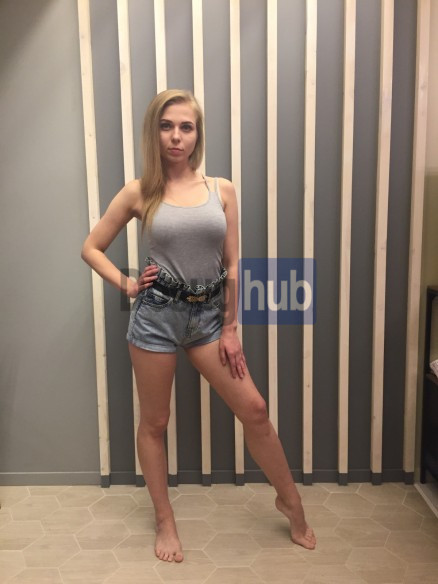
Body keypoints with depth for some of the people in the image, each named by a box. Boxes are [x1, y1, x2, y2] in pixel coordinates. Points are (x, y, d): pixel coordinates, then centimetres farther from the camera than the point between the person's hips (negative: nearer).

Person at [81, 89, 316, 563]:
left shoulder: (222, 190, 1)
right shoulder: (138, 193, -3)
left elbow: (232, 265, 2)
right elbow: (91, 248, 6)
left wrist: (230, 329, 1)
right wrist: (126, 286, -5)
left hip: (208, 315, 2)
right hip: (156, 314, -1)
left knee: (254, 408, 4)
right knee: (154, 422, 10)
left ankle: (290, 501, 28)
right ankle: (165, 521, 31)